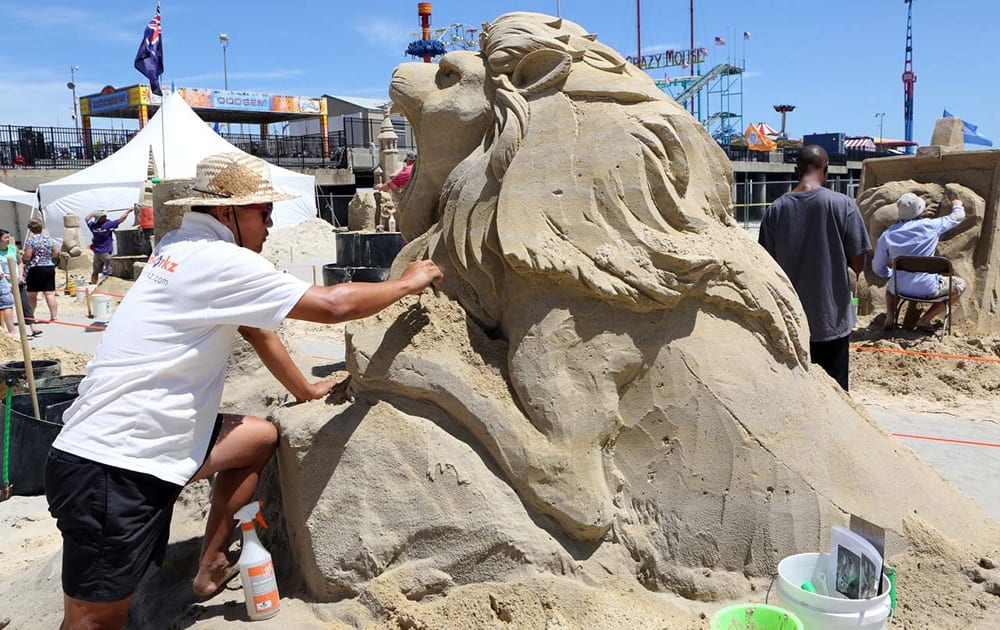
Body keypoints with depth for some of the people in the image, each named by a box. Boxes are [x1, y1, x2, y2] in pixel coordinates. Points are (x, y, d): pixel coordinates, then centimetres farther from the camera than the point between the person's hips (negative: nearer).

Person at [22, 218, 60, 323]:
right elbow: (56, 253, 12)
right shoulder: (49, 238, 7)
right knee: (50, 294, 0)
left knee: (32, 295, 8)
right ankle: (53, 316, -6)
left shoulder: (30, 240, -9)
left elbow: (27, 257, -12)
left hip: (35, 269, -4)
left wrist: (21, 256, 9)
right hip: (50, 268, 4)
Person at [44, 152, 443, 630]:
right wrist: (407, 283, -2)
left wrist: (304, 390, 28)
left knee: (261, 436, 17)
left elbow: (255, 327, 20)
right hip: (110, 469, -10)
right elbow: (334, 305, -18)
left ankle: (210, 568, 26)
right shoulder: (219, 261, -18)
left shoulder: (182, 248, 11)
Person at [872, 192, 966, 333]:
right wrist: (958, 205, 36)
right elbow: (958, 217, 12)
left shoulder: (887, 235, -3)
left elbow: (877, 267, 3)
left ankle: (890, 317, 10)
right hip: (927, 289, -3)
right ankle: (925, 320, 8)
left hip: (900, 289, 3)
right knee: (960, 285, 22)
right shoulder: (930, 226, -7)